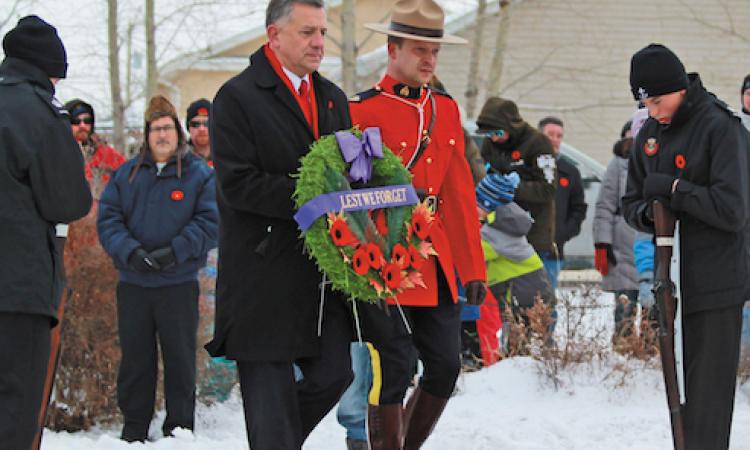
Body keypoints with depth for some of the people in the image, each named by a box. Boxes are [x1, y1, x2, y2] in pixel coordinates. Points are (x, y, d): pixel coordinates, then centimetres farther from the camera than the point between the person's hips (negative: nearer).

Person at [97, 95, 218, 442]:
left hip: (179, 283, -2)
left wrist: (176, 251, -18)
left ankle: (180, 426, 12)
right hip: (132, 283, 3)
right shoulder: (127, 174, 9)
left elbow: (210, 222, -6)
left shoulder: (199, 174, 1)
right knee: (135, 358, 8)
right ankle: (134, 428, 16)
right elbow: (107, 218, 4)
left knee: (180, 358, 3)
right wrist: (129, 250, -13)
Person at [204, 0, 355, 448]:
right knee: (270, 388, -2)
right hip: (264, 272, -6)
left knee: (334, 373, 4)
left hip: (323, 272, 6)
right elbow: (237, 185, -14)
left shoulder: (333, 99, 16)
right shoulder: (238, 97, -6)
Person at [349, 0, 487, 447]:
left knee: (446, 367, 5)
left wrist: (472, 267, 10)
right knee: (393, 371, -7)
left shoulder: (446, 109, 13)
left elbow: (460, 193, 14)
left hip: (436, 257, 6)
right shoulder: (362, 110, -6)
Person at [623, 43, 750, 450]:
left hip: (716, 285, -7)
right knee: (678, 387, 11)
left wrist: (673, 188, -15)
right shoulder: (650, 133, 12)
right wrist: (647, 213, -5)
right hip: (672, 281, 7)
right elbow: (632, 202, 18)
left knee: (707, 394, -8)